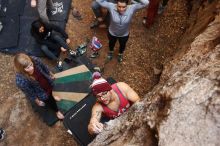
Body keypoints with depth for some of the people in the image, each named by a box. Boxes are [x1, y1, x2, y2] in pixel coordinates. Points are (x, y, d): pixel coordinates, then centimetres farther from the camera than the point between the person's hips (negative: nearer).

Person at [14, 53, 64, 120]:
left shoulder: (35, 60, -32)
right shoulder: (21, 81, -41)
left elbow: (44, 67, -9)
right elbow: (30, 93, -23)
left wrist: (51, 74, 8)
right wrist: (38, 102, -7)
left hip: (47, 83, 4)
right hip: (41, 93, -4)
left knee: (51, 92, 37)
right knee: (49, 101, 24)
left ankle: (52, 97, 74)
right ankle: (57, 111, 58)